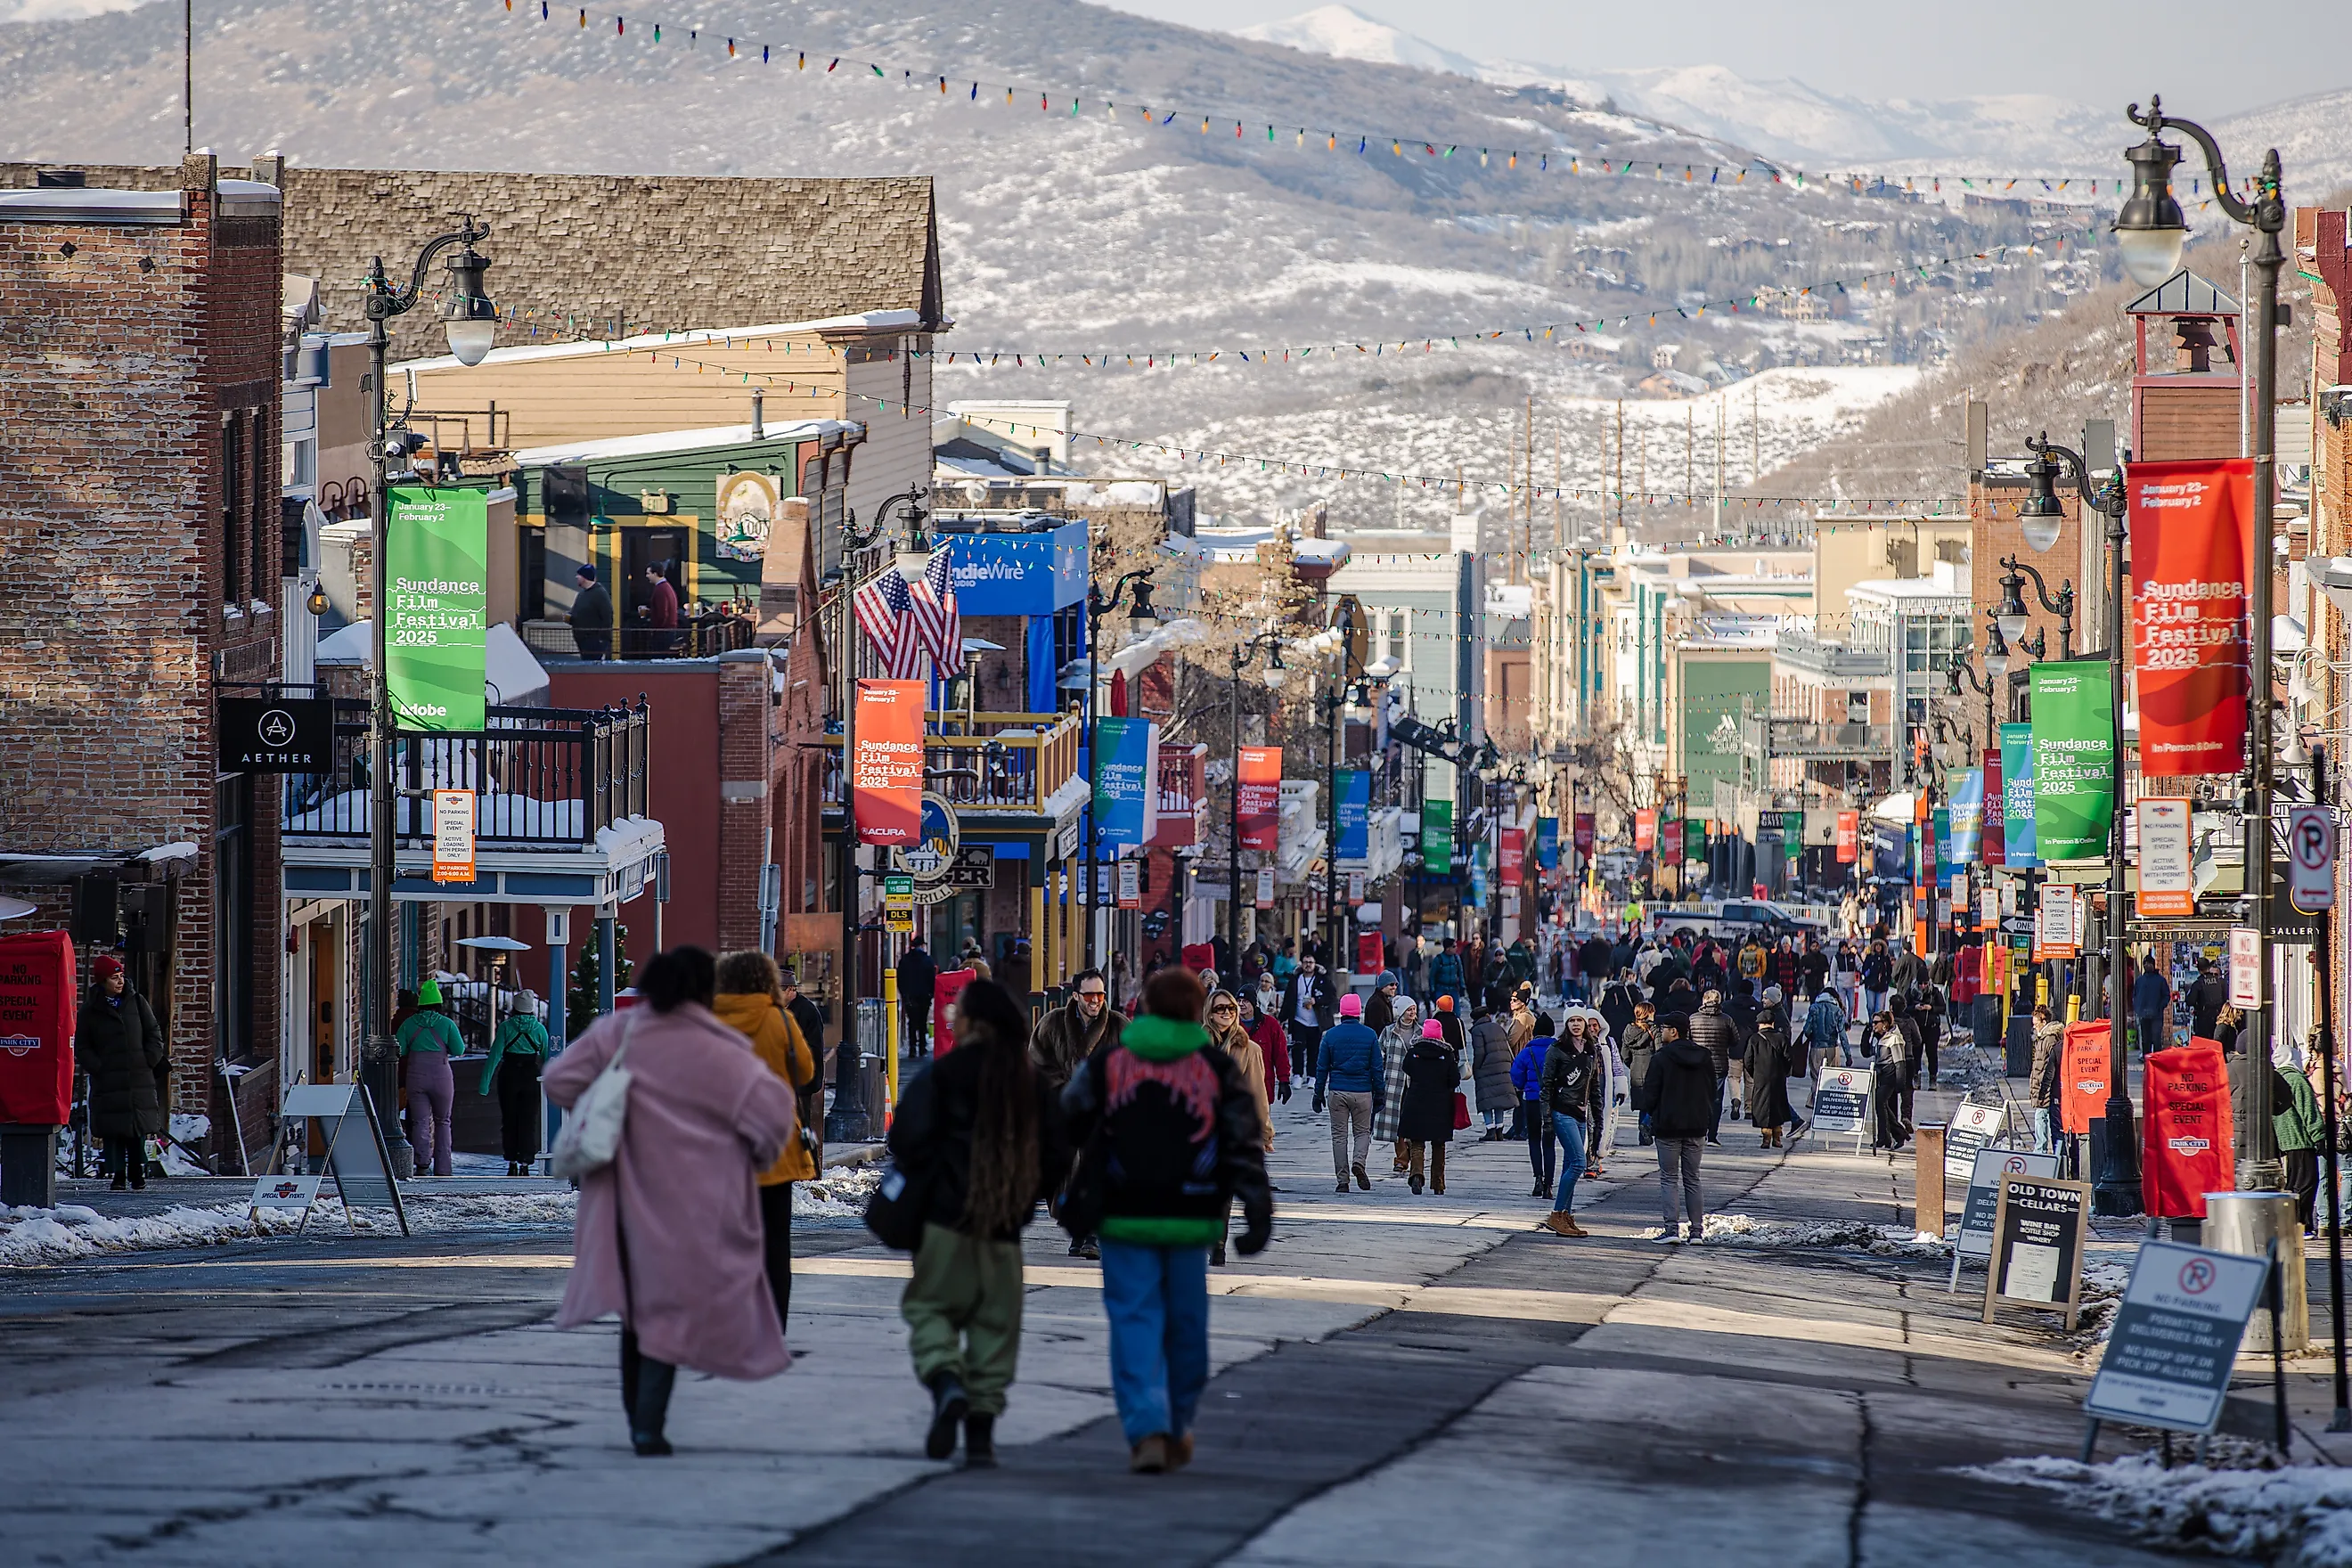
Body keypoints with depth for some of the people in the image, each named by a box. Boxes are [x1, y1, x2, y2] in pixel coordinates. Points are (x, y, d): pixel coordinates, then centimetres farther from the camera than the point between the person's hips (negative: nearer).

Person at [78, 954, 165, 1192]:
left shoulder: (137, 1002, 8)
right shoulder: (91, 1010, 4)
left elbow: (154, 1034, 12)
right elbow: (82, 1045, 6)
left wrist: (149, 1062, 0)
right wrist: (97, 1067, -7)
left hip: (139, 1078, 1)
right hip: (107, 1081, -1)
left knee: (139, 1130, 0)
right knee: (112, 1131, -5)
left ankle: (138, 1175, 8)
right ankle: (117, 1176, 2)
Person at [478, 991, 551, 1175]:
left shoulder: (506, 1027, -6)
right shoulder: (539, 1028, -3)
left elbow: (495, 1055, -9)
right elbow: (547, 1058, 1)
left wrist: (485, 1083, -9)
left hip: (509, 1075, 0)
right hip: (530, 1075, 0)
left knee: (509, 1120, 12)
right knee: (528, 1122, 5)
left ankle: (512, 1163, 13)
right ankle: (525, 1163, -3)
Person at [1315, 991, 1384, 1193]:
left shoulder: (1331, 1035, -1)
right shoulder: (1370, 1036, -2)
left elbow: (1322, 1068, 3)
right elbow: (1377, 1068, 1)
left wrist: (1319, 1094, 11)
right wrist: (1380, 1094, 8)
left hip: (1337, 1093, 0)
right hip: (1363, 1092, 0)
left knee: (1339, 1135, 6)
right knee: (1362, 1132, 12)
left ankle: (1342, 1179, 3)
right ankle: (1358, 1162, -16)